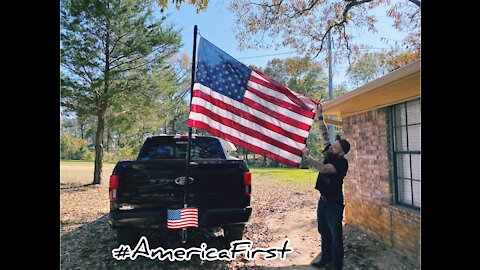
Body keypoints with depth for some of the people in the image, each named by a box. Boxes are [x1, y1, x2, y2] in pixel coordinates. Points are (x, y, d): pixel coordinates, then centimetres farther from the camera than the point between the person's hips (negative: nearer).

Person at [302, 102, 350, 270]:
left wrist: (307, 156, -23)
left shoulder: (341, 163, -20)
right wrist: (319, 116, 0)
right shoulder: (330, 154, 0)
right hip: (323, 200, 8)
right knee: (324, 233, 19)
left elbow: (322, 168, -33)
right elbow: (324, 134, 3)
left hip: (334, 204, -8)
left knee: (336, 236, 2)